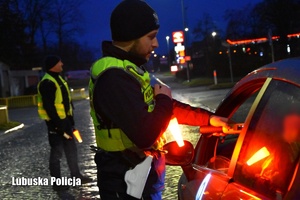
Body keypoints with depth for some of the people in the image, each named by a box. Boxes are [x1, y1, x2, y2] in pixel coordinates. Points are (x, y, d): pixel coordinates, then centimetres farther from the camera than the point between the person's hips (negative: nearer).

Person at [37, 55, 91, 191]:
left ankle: (76, 176, 28)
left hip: (64, 120, 10)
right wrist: (58, 124, -22)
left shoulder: (58, 79, 14)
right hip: (56, 122, -10)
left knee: (71, 149, 16)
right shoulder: (47, 83, -18)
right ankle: (57, 182, 8)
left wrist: (70, 119, 18)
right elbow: (49, 106, -22)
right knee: (57, 152, -1)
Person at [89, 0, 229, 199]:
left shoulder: (128, 70, 9)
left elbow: (169, 108, 18)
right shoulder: (114, 77, -25)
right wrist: (164, 99, -15)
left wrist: (209, 118, 13)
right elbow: (145, 135, -32)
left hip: (144, 174, 10)